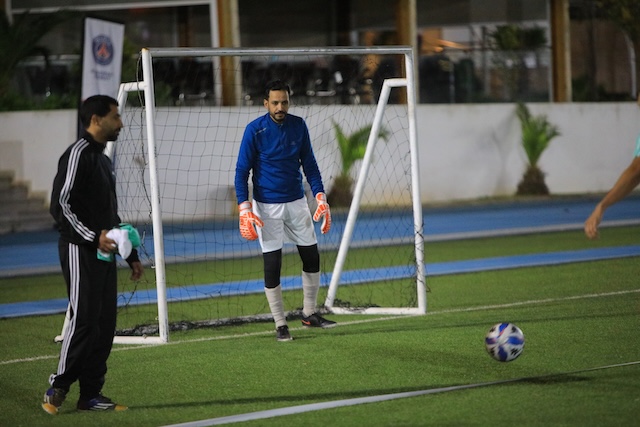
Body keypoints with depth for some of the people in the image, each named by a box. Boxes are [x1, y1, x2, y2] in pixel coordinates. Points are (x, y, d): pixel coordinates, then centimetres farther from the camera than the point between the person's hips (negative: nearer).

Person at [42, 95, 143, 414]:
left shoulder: (103, 159, 19)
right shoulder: (77, 155, -11)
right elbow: (60, 206, -18)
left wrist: (130, 254, 24)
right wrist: (94, 237, -25)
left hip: (104, 253, 9)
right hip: (80, 252, -9)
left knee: (105, 324, 5)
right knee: (84, 319, -12)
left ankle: (90, 394, 9)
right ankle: (57, 388, -1)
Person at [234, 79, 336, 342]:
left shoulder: (298, 126, 1)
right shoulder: (255, 130, -11)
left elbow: (309, 164, 8)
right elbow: (242, 171, -9)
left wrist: (321, 198, -2)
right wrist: (244, 209, -18)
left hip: (296, 202, 4)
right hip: (267, 206, -4)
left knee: (312, 258, 7)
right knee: (272, 265, -5)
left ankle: (309, 314, 24)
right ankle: (280, 325, 4)